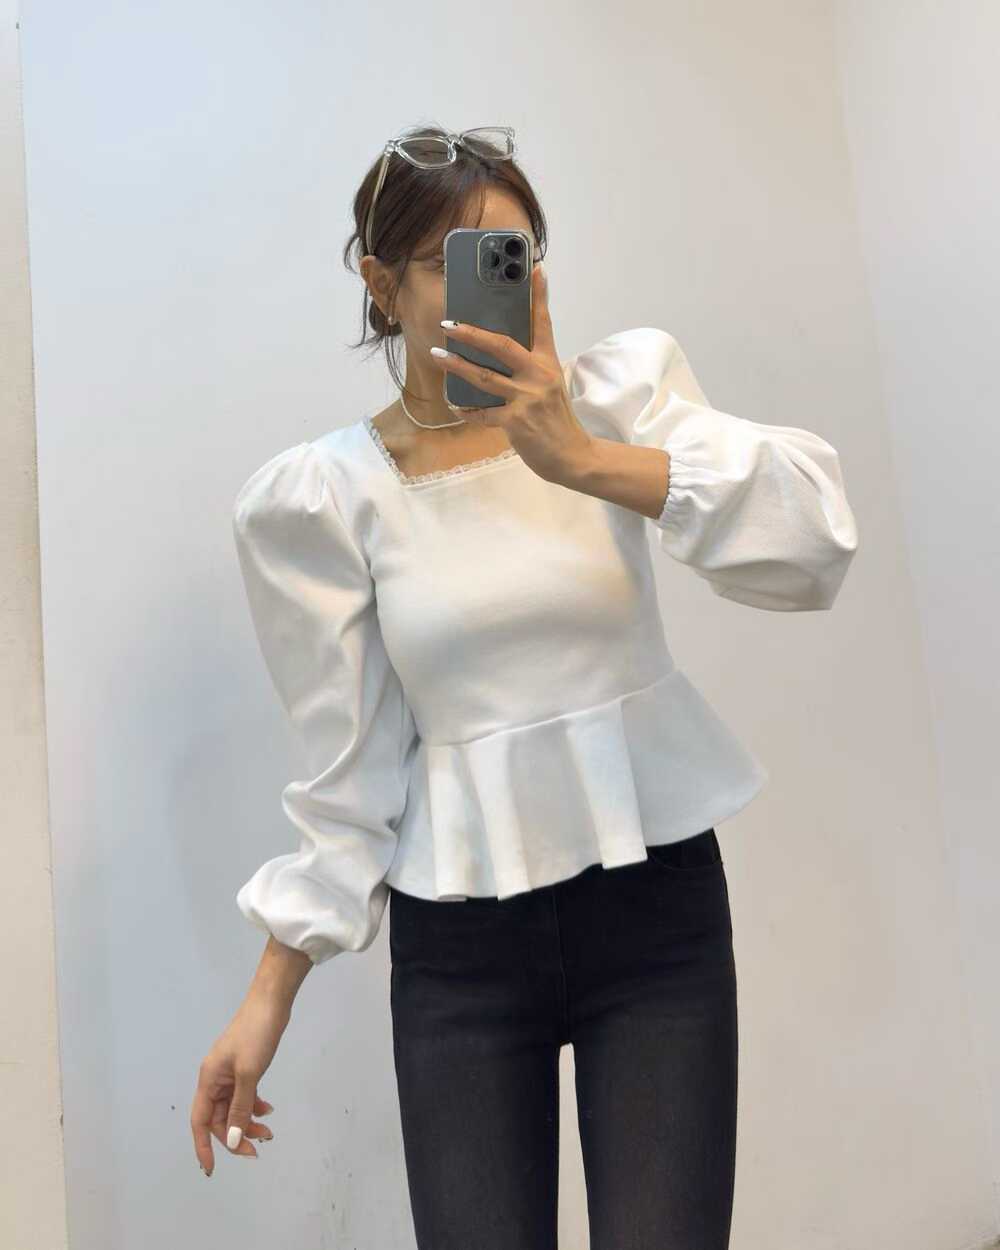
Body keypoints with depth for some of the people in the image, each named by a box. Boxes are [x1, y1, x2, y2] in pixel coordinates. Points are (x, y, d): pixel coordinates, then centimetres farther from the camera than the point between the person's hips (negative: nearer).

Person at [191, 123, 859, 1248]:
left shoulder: (617, 390, -1)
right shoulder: (314, 498, -3)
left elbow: (814, 545, -16)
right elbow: (350, 772, 0)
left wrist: (584, 459, -27)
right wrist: (270, 997, 1)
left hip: (659, 908, 1)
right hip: (460, 945, 0)